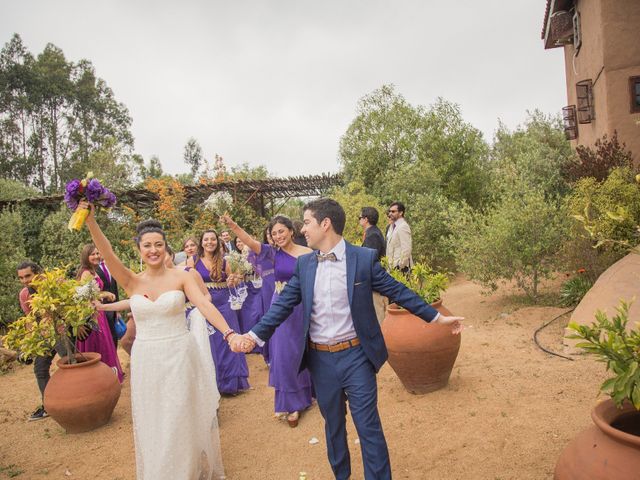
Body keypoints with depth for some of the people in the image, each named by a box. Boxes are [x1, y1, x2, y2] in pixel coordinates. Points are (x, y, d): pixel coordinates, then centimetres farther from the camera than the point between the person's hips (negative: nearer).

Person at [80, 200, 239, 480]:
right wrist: (90, 222, -32)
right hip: (145, 360, 2)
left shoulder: (181, 277, -6)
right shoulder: (132, 281, -1)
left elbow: (205, 306, -18)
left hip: (179, 356, -2)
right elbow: (107, 254, -16)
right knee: (151, 422, 15)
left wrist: (229, 333, -32)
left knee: (182, 420, 12)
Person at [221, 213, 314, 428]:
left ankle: (308, 392, 33)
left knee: (304, 351, 11)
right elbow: (250, 241, -18)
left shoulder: (308, 253, -6)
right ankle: (291, 403, 25)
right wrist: (232, 226, -34)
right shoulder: (274, 252, -2)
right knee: (284, 354, 7)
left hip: (303, 308, -1)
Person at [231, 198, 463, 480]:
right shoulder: (304, 263, 2)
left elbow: (398, 292, -2)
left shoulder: (364, 258, -8)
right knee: (333, 425, 20)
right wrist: (254, 335, -10)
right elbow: (284, 304, 1)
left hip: (355, 356, -3)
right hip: (320, 359, 4)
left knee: (368, 427, 3)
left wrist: (438, 317, -1)